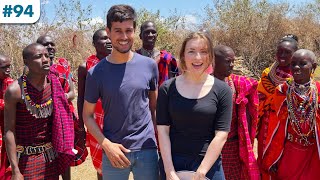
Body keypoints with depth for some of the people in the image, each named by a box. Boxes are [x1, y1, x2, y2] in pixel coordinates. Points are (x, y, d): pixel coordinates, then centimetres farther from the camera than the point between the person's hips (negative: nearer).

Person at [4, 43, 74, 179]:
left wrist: (63, 151, 4)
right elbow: (9, 131, -14)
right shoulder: (15, 91, -16)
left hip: (52, 154, 4)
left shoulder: (54, 83, -4)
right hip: (27, 156, -4)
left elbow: (60, 122, 5)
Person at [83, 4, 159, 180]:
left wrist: (158, 139, 6)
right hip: (113, 151, -1)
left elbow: (154, 105, 8)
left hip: (147, 149, 1)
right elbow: (87, 115, 0)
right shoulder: (96, 73, -6)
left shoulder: (149, 66, -2)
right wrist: (106, 144, -11)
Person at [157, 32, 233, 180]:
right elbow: (163, 130, -5)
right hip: (172, 161, 1)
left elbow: (221, 135, -10)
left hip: (209, 163, -1)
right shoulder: (167, 88, -3)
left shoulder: (222, 90, -6)